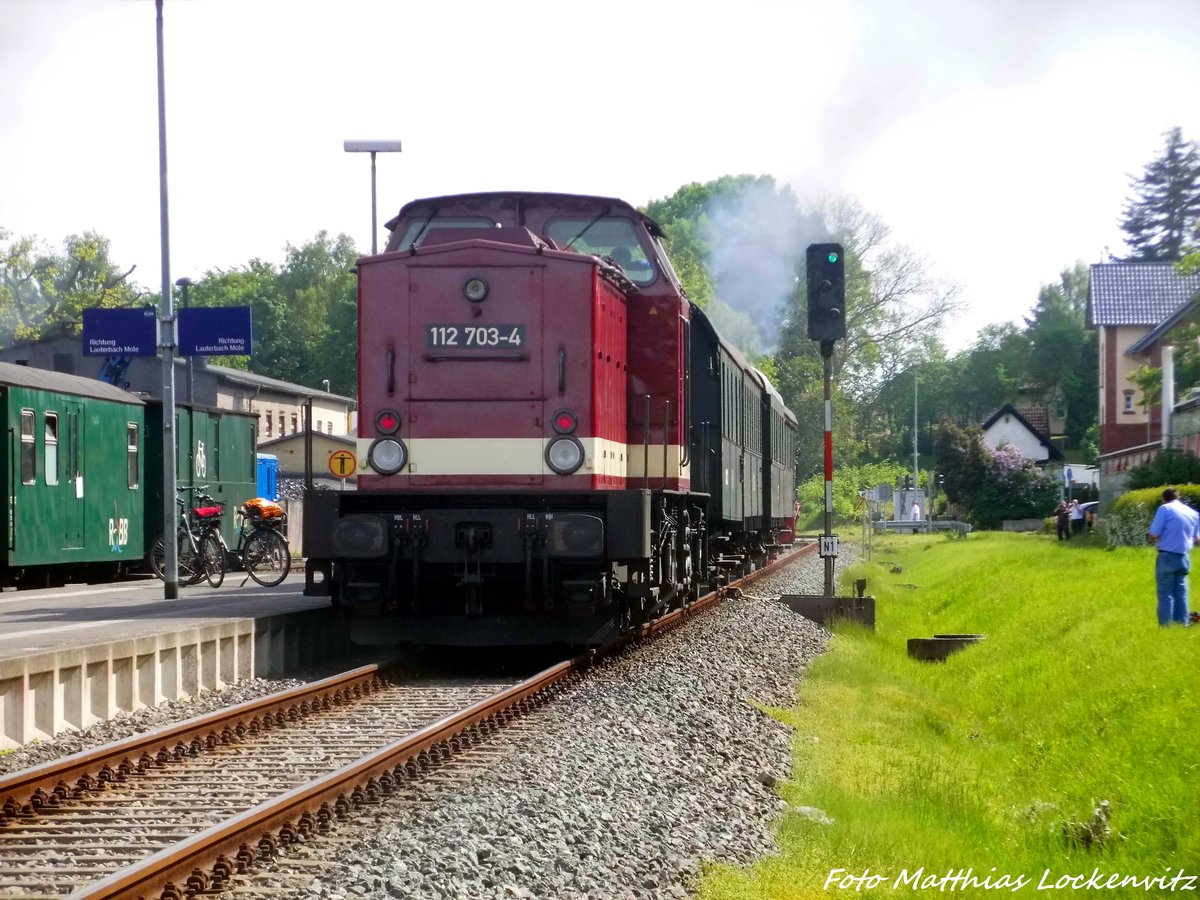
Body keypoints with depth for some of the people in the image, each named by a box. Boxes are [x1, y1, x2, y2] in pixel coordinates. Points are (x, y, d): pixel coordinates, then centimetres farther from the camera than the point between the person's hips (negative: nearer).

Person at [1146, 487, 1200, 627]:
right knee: (1181, 593, 12)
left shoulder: (1165, 509, -7)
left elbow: (1153, 535, -12)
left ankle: (1165, 625, -2)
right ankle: (1182, 624, 12)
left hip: (1167, 557, -5)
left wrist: (1152, 538, 10)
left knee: (1165, 593, -1)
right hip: (1184, 557, 5)